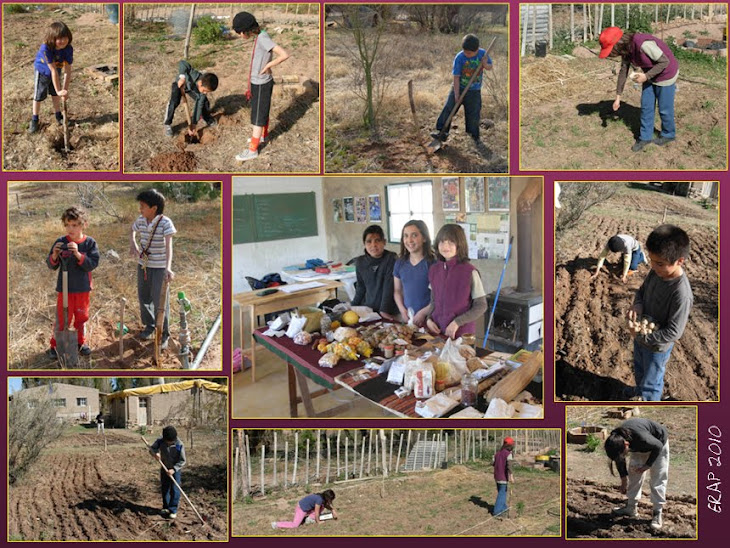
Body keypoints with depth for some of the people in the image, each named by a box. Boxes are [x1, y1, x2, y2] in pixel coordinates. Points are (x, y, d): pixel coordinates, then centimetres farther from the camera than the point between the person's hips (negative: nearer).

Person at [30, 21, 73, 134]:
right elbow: (53, 71, -39)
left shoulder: (68, 49, -30)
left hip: (56, 70, 3)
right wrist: (59, 90, -36)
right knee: (38, 96, 5)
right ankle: (34, 120, 22)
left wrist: (64, 90, -31)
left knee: (55, 94, 18)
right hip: (42, 71, -3)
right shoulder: (46, 49, -41)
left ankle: (58, 115, 38)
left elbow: (67, 71, -28)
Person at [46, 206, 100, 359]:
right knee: (62, 319, 5)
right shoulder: (60, 242, -9)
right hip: (64, 289, -1)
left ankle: (81, 342, 35)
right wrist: (54, 255, -25)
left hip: (83, 289, 1)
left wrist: (78, 253, -31)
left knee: (81, 317, 17)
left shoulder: (90, 243, -9)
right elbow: (51, 266, -4)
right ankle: (55, 345, 21)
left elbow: (92, 264, -18)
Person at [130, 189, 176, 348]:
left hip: (159, 267, -6)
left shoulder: (165, 222, -19)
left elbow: (168, 245, -29)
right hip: (142, 265, 6)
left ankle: (164, 334, 14)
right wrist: (133, 242, 4)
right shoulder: (141, 220, -2)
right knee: (144, 298, 18)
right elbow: (133, 229, 23)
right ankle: (149, 325, 41)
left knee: (160, 302, -1)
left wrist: (168, 267, -42)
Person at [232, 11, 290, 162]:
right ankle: (263, 136, 45)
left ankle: (253, 149, 10)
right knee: (262, 111, 26)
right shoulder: (258, 38, 2)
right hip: (258, 82, 8)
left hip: (261, 85, -8)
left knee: (258, 116, 1)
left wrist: (268, 66, -19)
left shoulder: (263, 39, -24)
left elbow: (284, 55, -31)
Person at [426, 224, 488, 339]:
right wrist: (429, 319, -1)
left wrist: (457, 323, -15)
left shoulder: (469, 271, -12)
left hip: (461, 333, -4)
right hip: (436, 331, 4)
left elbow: (481, 306, -7)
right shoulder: (434, 269, 4)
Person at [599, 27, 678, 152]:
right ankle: (645, 136, 26)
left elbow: (664, 61, -27)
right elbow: (623, 72, 0)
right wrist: (618, 97, 2)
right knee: (646, 106, 11)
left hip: (666, 73, -6)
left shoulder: (643, 44, -37)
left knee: (664, 108, 9)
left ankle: (668, 134, 32)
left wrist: (646, 76, -27)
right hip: (649, 74, 6)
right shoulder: (625, 48, -12)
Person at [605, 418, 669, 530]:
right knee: (633, 475, 4)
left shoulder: (641, 438, -45)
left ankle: (657, 513, -3)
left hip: (658, 441, -5)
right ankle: (631, 507, 14)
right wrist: (624, 481, 3)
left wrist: (647, 465, -19)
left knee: (658, 479, -8)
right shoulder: (616, 440, -26)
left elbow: (658, 446, -24)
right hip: (639, 447, 5)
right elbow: (620, 461, -7)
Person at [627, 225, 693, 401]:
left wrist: (643, 337, -25)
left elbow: (674, 332, -29)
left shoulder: (681, 293, -36)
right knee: (639, 371, 32)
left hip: (657, 346, -7)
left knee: (650, 384, 15)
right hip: (641, 336, 7)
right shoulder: (657, 271, -14)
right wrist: (637, 305, -15)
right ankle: (640, 394, 59)